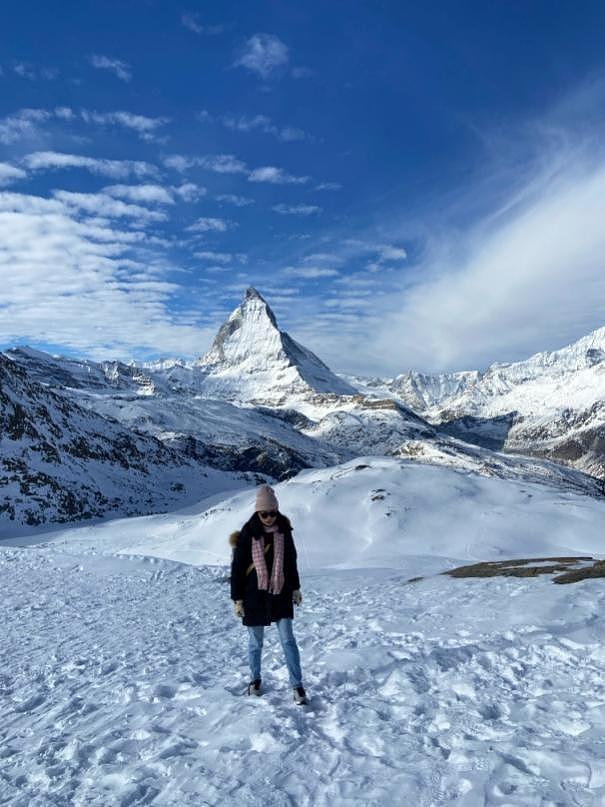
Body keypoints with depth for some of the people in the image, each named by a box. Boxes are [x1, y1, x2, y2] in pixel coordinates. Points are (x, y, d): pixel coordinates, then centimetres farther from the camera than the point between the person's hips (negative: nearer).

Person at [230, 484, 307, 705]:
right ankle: (255, 679, 33)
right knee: (255, 641, 12)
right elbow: (237, 568, -7)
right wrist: (237, 599, -7)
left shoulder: (284, 530, -3)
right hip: (255, 596, -2)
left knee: (288, 639, 0)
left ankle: (297, 686, 8)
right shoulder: (247, 534, -13)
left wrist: (295, 588, 14)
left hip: (280, 594, 2)